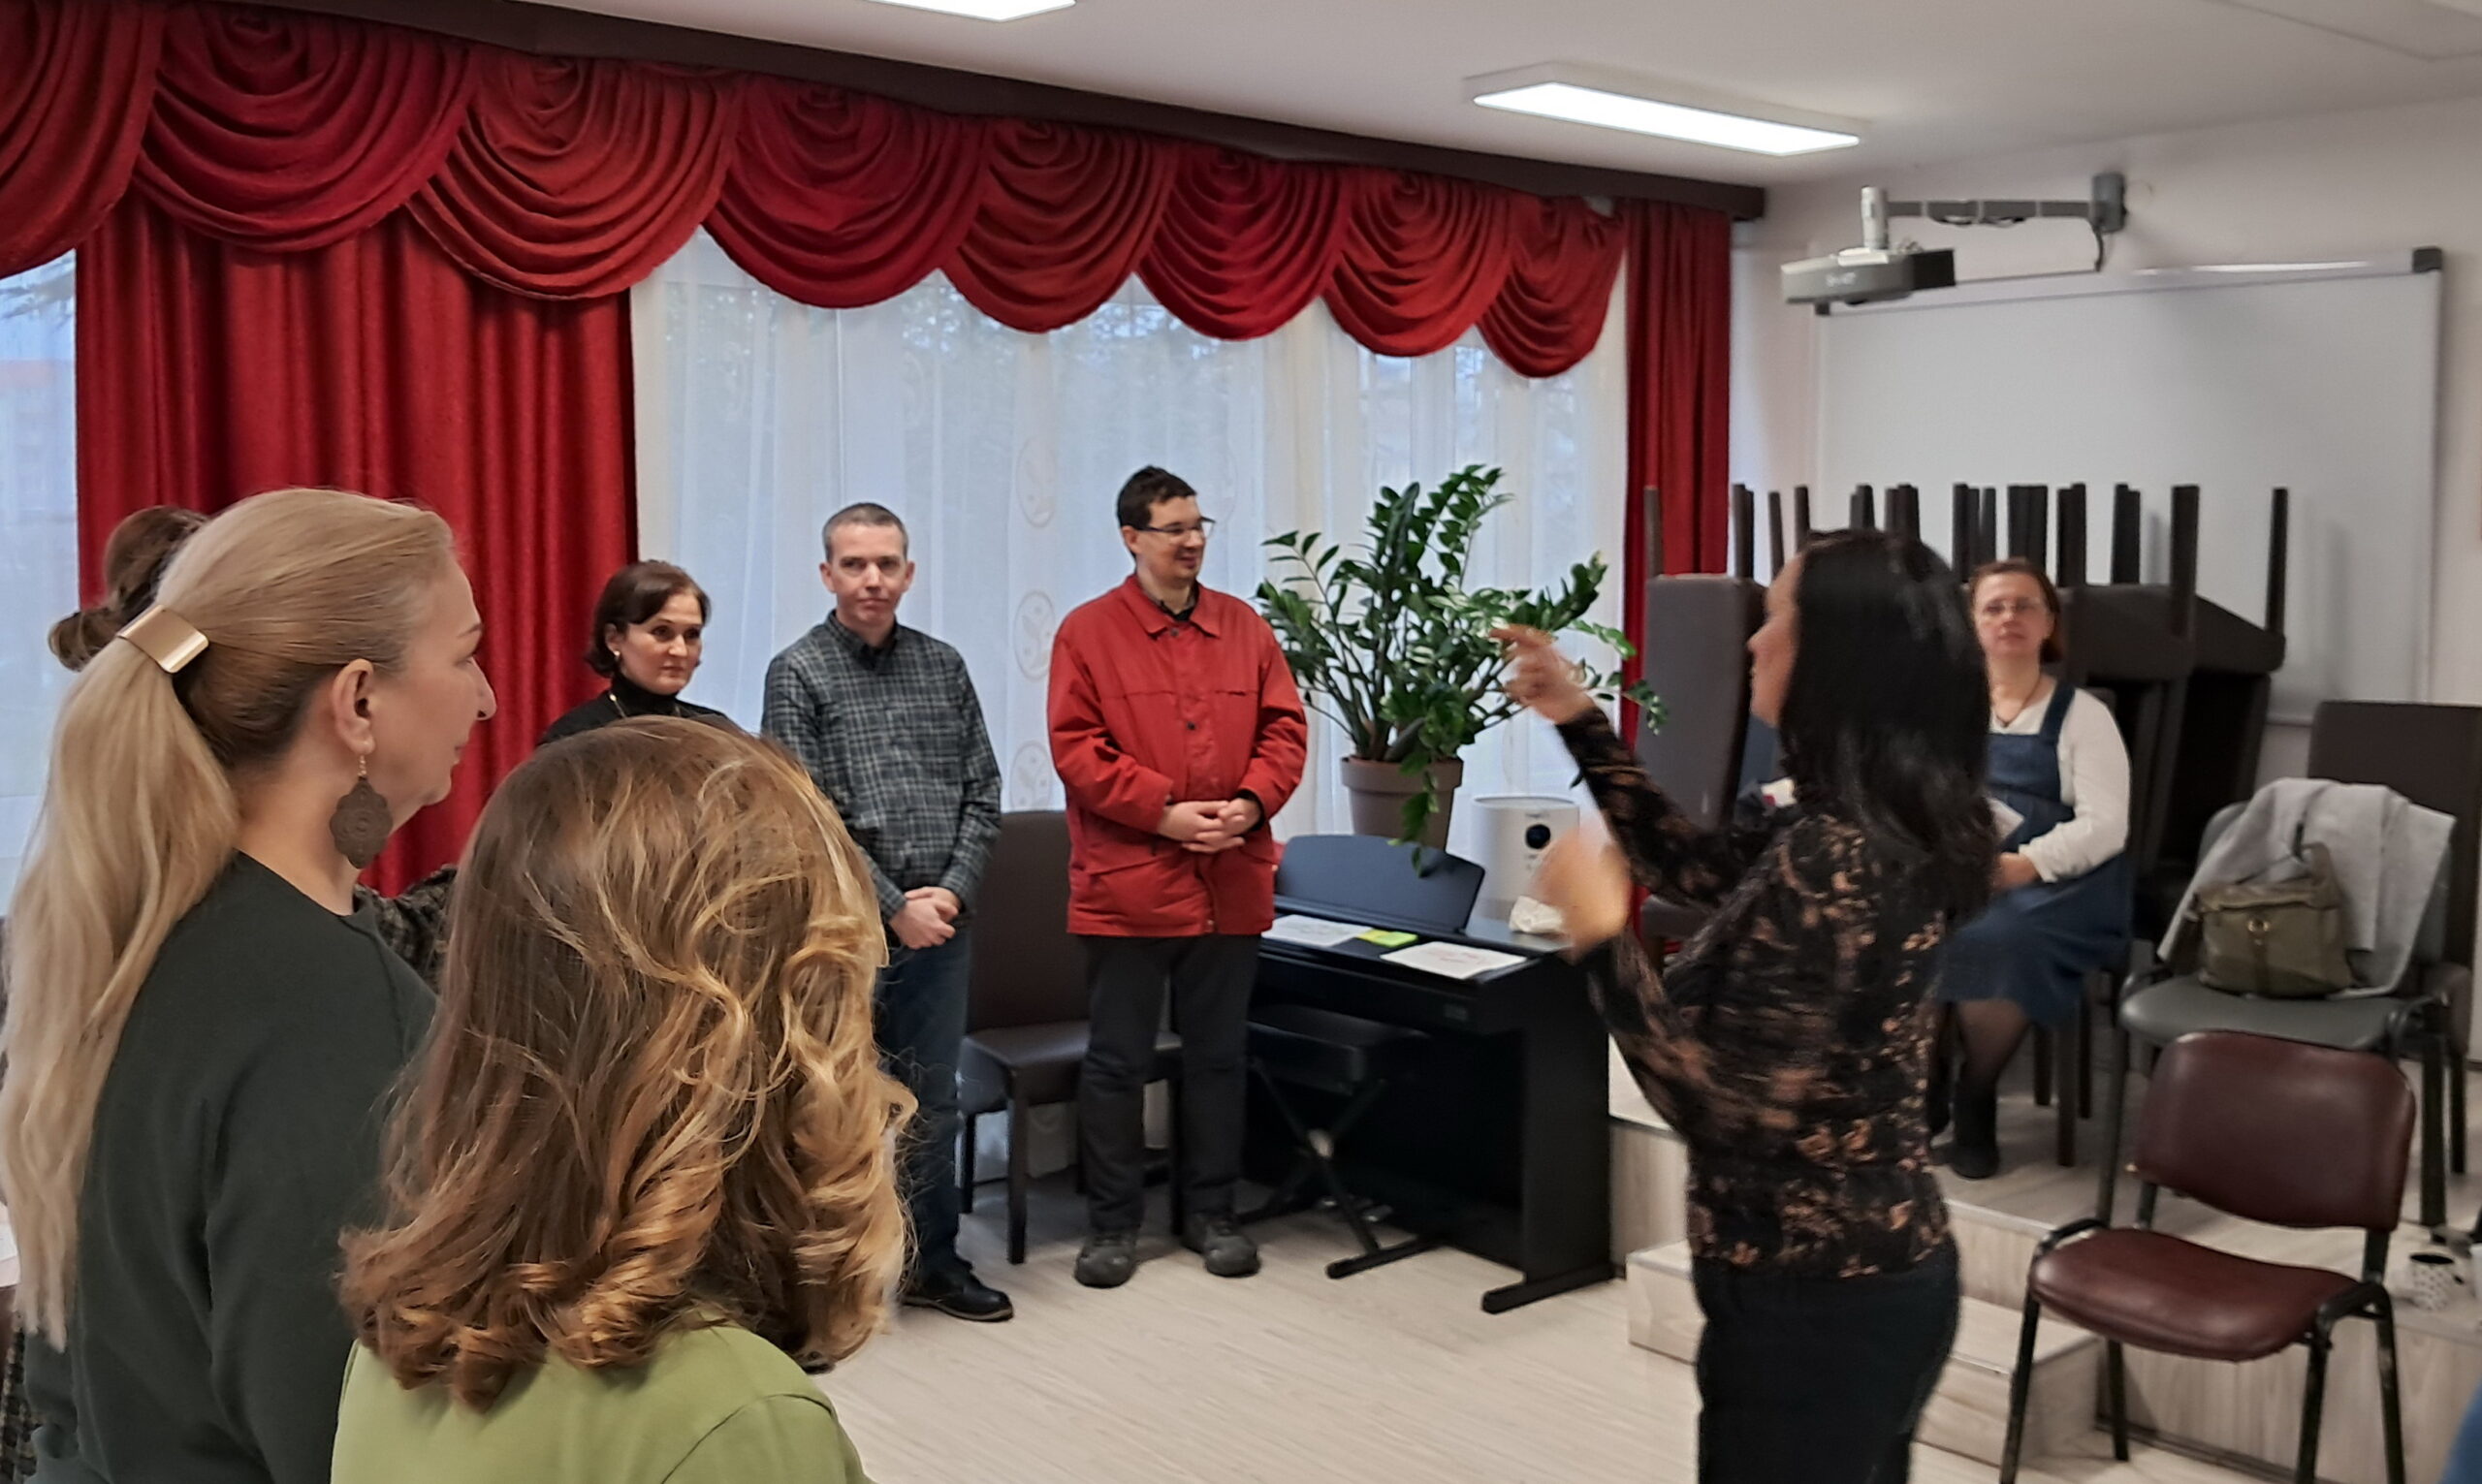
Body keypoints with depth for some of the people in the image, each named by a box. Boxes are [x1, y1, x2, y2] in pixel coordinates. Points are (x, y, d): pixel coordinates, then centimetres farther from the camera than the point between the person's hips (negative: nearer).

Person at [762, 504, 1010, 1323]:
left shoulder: (944, 665, 8)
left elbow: (982, 793, 7)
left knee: (932, 1102, 13)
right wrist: (893, 906, -13)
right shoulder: (798, 673, -5)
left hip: (941, 923, 4)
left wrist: (952, 892, -6)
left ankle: (933, 1261, 25)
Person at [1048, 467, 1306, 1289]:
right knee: (1117, 1060, 5)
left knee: (1219, 1054, 12)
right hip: (1127, 883, -3)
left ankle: (1213, 1214, 25)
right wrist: (1165, 814, -15)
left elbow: (1284, 729, 8)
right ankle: (1112, 1223, 18)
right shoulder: (1088, 632, -2)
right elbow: (1077, 749, -8)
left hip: (1230, 882, 4)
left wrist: (1249, 803, -9)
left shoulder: (1245, 627, 10)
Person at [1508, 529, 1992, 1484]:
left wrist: (1600, 936, -21)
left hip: (1815, 1300, -9)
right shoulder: (1872, 827, 2)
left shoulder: (1832, 861, -28)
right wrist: (1577, 719, 17)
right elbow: (1693, 867, 17)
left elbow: (1728, 1111, -27)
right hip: (1870, 1269, 9)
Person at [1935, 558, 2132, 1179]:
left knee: (1992, 944, -35)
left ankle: (1975, 1104, -11)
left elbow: (2105, 827, -8)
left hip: (2062, 886, -3)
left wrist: (2025, 865, -25)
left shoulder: (2082, 714, 3)